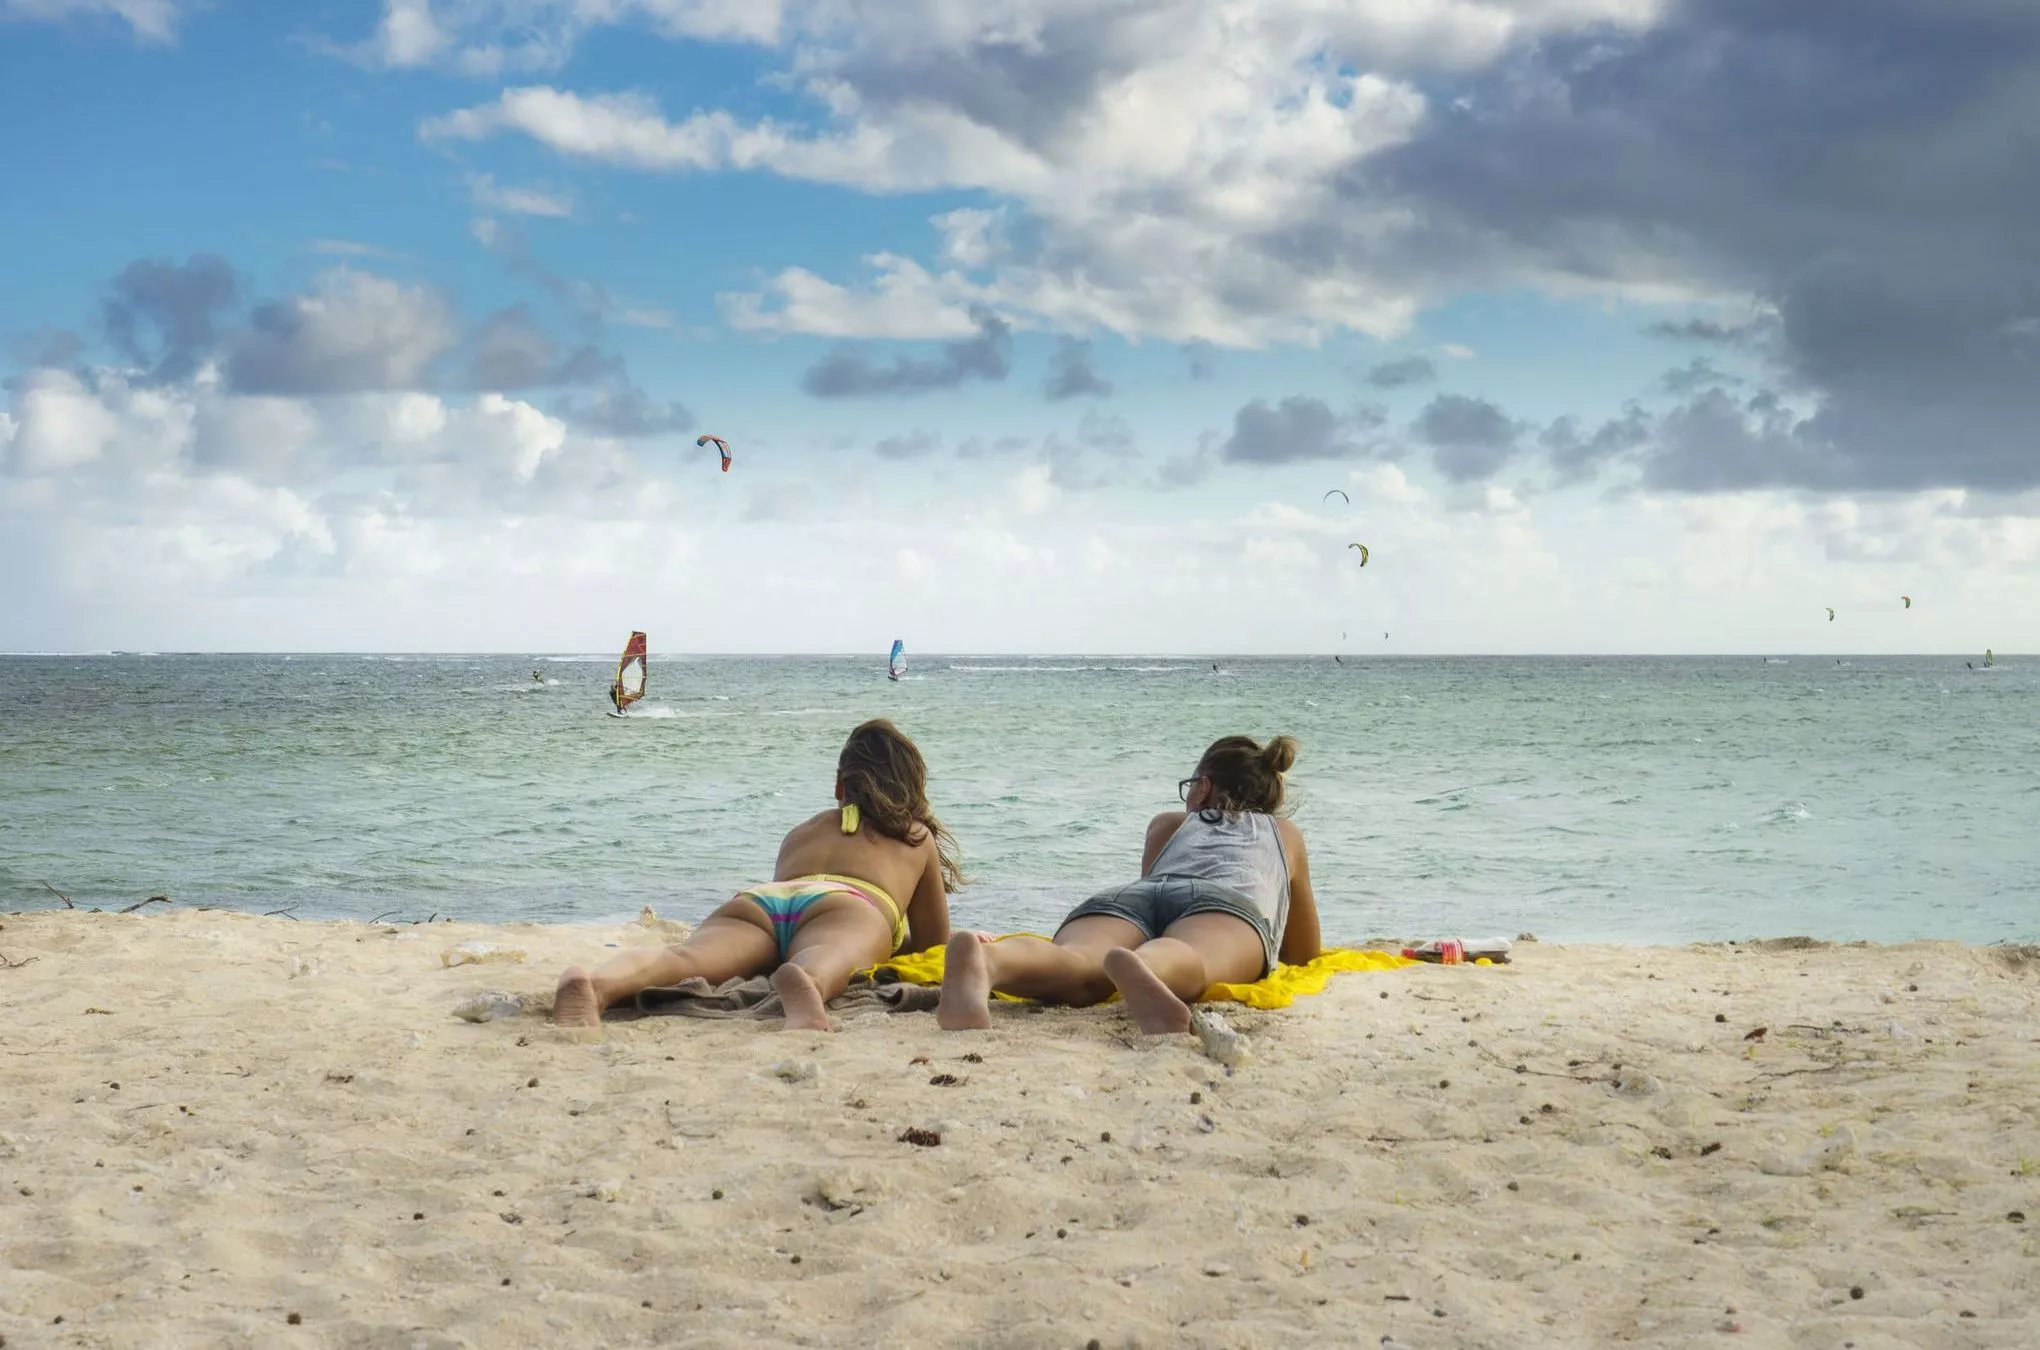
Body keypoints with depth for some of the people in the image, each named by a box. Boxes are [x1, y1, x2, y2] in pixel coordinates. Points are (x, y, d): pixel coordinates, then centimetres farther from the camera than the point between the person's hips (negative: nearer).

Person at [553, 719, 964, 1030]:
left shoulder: (800, 832, 45)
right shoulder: (918, 838, 38)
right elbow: (934, 945, 44)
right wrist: (895, 939, 66)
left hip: (752, 901, 3)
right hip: (845, 908, -2)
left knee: (684, 956, -27)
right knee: (821, 965, -36)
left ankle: (597, 984, -60)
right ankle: (802, 984, -73)